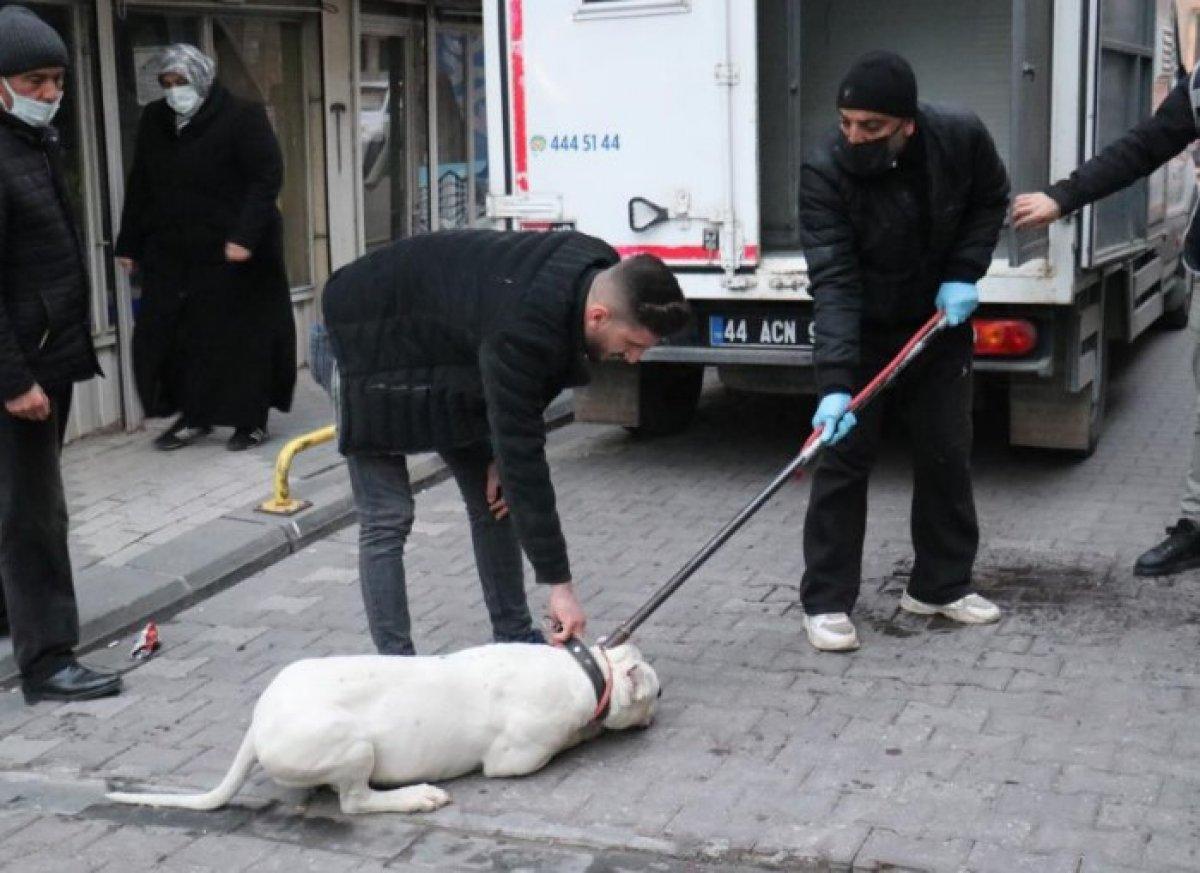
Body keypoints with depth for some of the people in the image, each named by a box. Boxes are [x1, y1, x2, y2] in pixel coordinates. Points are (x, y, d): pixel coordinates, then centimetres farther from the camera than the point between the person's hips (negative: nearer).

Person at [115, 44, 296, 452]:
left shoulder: (243, 117, -7)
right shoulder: (154, 121, 11)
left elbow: (267, 178, -14)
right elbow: (139, 186, 17)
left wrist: (245, 236, -23)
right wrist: (129, 244, 14)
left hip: (232, 253, -6)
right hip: (170, 253, 6)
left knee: (241, 337, 1)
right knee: (166, 335, 4)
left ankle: (251, 419, 14)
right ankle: (193, 414, 19)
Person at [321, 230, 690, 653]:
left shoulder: (600, 274, -16)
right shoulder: (520, 329, -41)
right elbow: (523, 459, -38)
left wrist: (504, 453, -8)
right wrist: (559, 583, -34)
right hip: (369, 341, -8)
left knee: (493, 500, 8)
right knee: (386, 520, -11)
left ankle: (514, 639, 18)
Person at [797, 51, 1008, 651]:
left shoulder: (961, 138, -20)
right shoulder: (825, 173, -28)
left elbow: (990, 200, 3)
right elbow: (833, 282, -33)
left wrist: (964, 273, -12)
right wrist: (835, 383, -42)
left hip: (940, 321, 3)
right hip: (860, 331, -3)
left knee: (948, 455, 7)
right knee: (843, 457, -6)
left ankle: (941, 585, 22)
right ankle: (826, 601, 2)